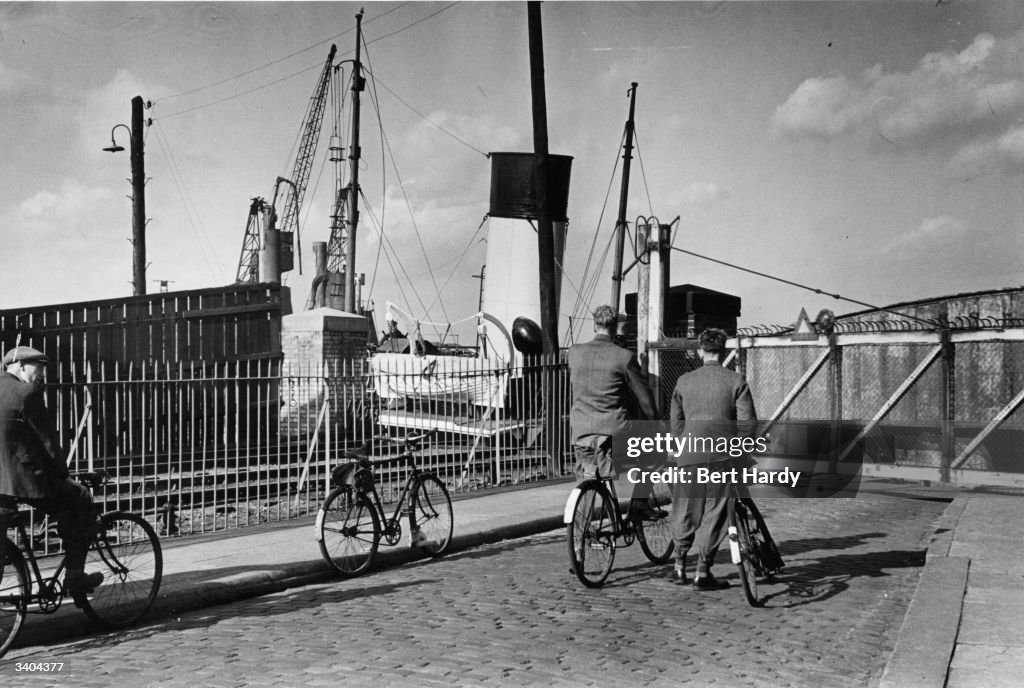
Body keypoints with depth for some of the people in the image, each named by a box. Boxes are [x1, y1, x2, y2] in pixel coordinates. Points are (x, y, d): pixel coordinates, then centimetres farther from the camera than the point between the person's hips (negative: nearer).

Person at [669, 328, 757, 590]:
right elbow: (748, 422, -5)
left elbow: (675, 420, 12)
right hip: (722, 455, -2)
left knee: (685, 510, 14)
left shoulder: (684, 381, 8)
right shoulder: (736, 381, 0)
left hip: (689, 453, 2)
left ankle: (679, 566, 20)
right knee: (715, 513, 4)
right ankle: (702, 573, 6)